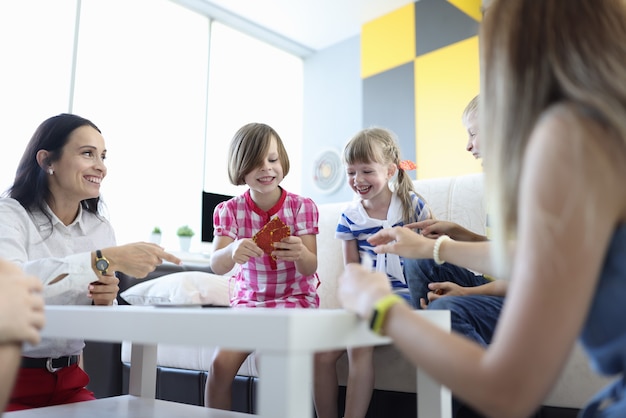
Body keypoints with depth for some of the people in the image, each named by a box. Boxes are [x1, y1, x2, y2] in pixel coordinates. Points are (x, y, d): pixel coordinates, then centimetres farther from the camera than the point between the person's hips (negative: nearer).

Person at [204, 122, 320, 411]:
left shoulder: (302, 206, -9)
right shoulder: (229, 210, -6)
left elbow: (310, 268, -16)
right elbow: (217, 266, -19)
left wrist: (300, 254, -41)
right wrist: (233, 251, -43)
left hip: (295, 298, -2)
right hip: (248, 300, 2)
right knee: (221, 363, -18)